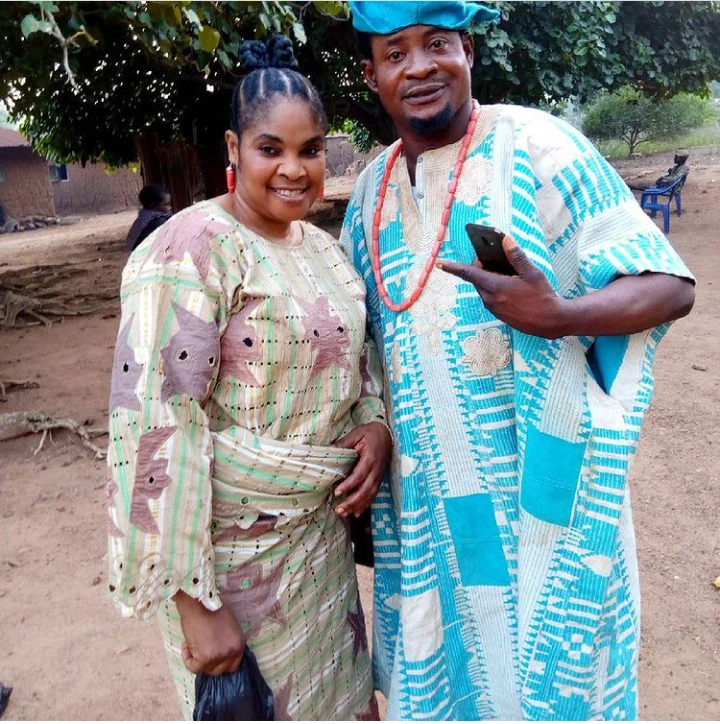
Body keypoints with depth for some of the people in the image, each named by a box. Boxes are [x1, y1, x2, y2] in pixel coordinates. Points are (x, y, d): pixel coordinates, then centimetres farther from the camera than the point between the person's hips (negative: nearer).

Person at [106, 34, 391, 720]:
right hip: (232, 547, -6)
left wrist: (375, 422, -5)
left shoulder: (322, 245, 5)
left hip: (322, 528, 7)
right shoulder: (191, 251, -19)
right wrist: (193, 601, -20)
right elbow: (155, 428, -22)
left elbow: (356, 349, 16)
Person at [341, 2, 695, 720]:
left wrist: (558, 315, -30)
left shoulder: (535, 144, -10)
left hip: (537, 486, -5)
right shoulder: (372, 186, 7)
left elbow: (669, 284, -12)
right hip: (422, 494, 6)